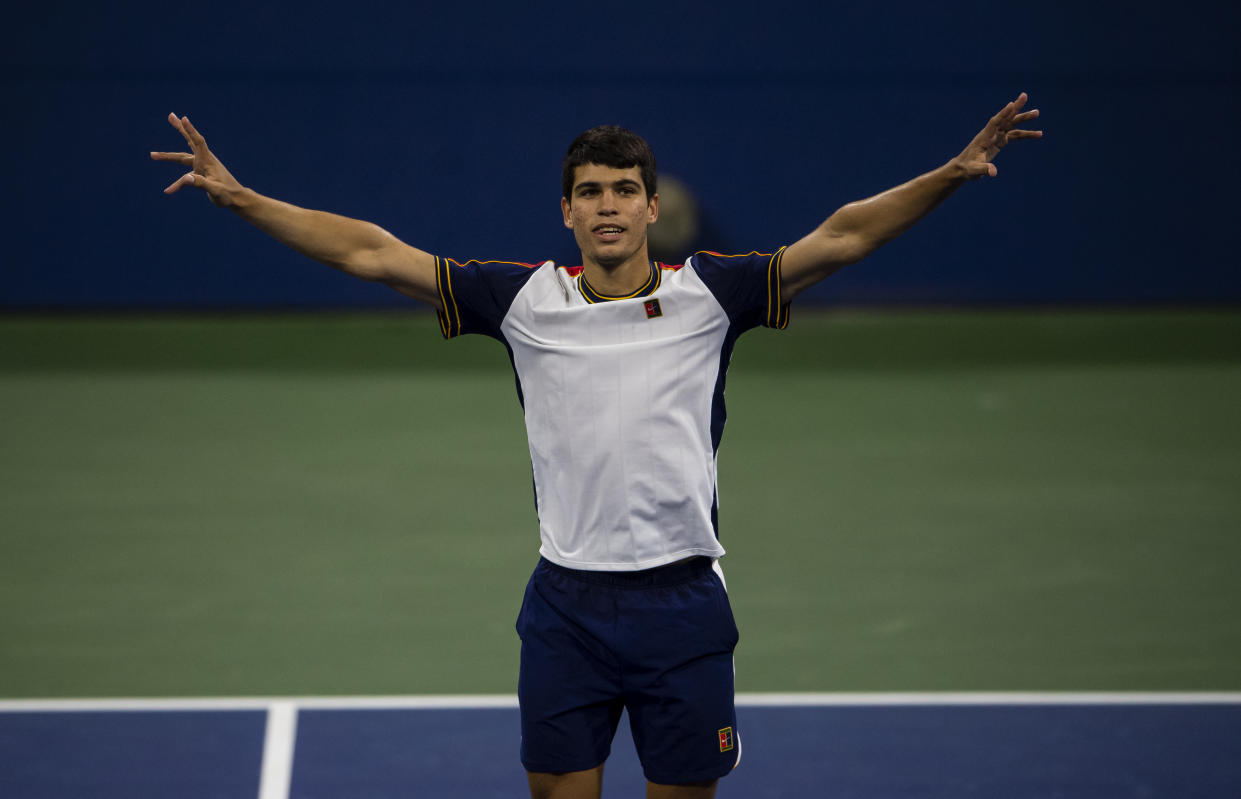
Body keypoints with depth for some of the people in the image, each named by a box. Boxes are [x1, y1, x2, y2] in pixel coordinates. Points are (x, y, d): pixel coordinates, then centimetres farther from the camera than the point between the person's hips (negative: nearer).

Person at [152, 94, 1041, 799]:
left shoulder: (708, 293, -2)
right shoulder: (525, 299, 0)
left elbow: (838, 240, -8)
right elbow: (372, 253, -1)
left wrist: (952, 174, -19)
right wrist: (238, 196, -5)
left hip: (682, 602, -1)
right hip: (566, 607, 1)